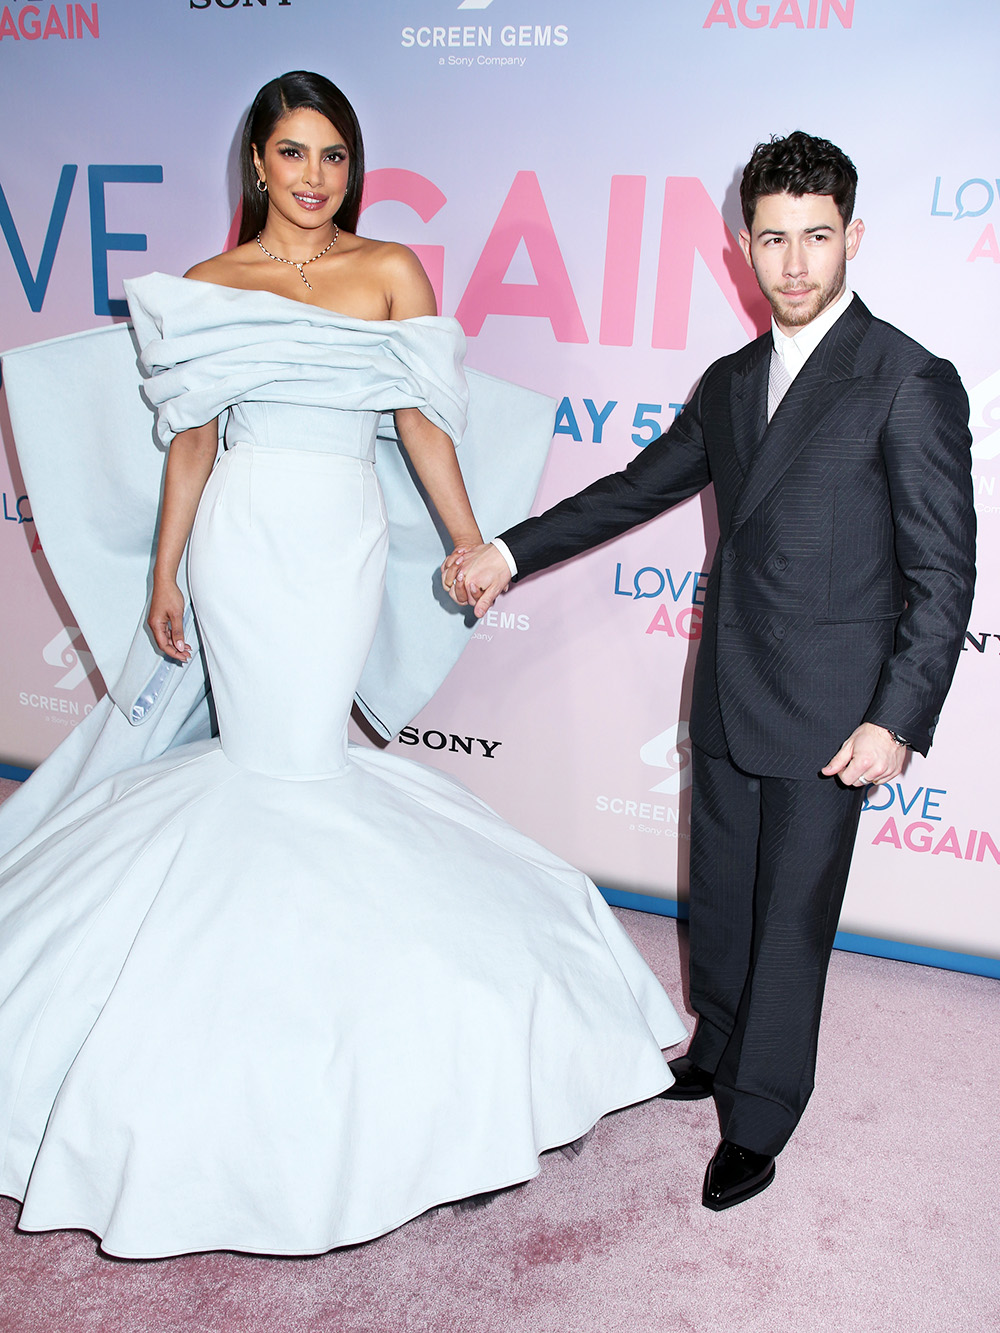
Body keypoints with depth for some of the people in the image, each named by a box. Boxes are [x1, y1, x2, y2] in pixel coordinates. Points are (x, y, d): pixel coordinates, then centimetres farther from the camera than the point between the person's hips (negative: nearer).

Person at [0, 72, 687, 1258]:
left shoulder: (391, 273, 5)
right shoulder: (206, 286, 7)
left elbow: (426, 422, 3)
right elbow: (191, 441, 7)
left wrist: (472, 545, 1)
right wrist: (165, 577, 7)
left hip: (343, 539, 0)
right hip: (240, 536, 1)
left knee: (299, 746, 2)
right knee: (265, 747, 4)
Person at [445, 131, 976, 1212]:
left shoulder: (911, 384, -10)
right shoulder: (730, 382, 10)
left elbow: (943, 574, -12)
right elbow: (640, 488, 18)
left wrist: (897, 720, -17)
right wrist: (511, 551, 13)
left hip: (829, 713, -6)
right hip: (728, 697, 6)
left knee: (791, 915, 6)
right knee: (720, 894, 18)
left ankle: (758, 1118, 25)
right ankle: (720, 1051, 41)